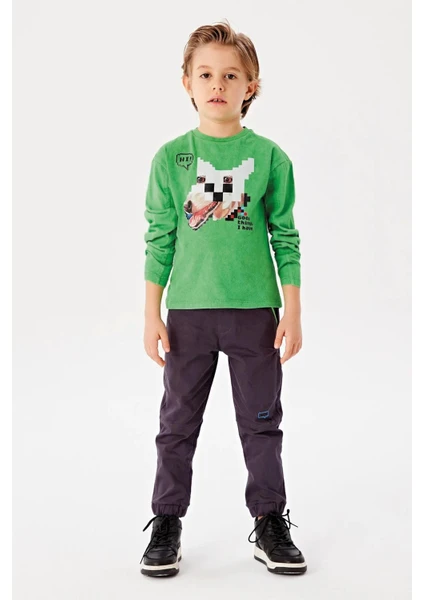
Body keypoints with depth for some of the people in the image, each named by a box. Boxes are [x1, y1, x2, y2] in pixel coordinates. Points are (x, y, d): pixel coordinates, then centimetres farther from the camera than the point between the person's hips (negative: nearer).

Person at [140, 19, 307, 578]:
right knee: (178, 424, 9)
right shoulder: (170, 157, 0)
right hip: (188, 312, 0)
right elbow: (159, 239, 3)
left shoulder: (269, 156, 0)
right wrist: (152, 315, 0)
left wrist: (293, 314, -1)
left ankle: (270, 525, 25)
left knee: (262, 423, 10)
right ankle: (166, 523, 24)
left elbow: (286, 239, 3)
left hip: (256, 311, 0)